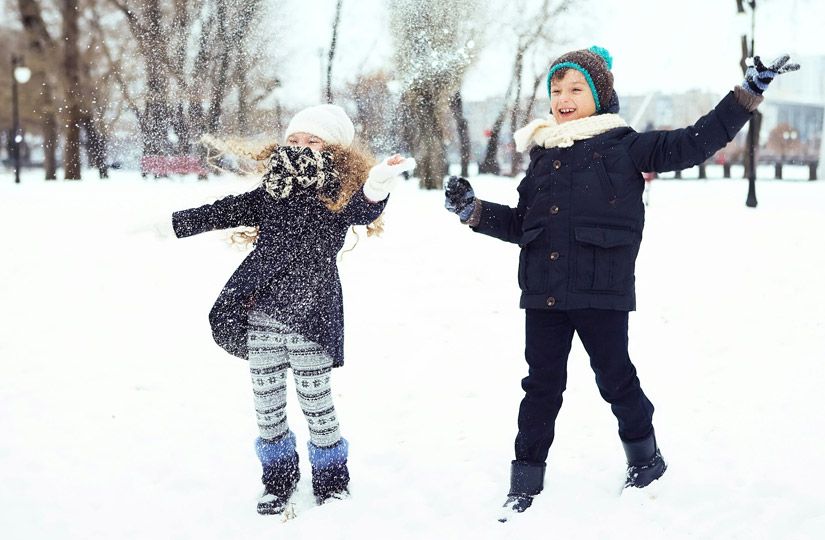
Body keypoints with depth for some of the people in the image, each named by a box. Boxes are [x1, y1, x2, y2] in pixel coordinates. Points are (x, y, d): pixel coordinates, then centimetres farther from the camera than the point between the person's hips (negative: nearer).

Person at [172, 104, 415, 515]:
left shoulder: (340, 196, -5)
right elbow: (224, 212, 14)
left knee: (315, 401, 4)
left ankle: (331, 481, 24)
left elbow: (364, 210, -26)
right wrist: (169, 223, 15)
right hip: (260, 315, 5)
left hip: (310, 319, -4)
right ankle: (277, 480, 29)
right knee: (266, 403, 11)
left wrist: (378, 185, -49)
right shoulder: (272, 192, 8)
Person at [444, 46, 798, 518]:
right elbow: (522, 224, 20)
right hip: (543, 292, 4)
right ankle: (527, 478, 16)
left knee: (615, 377, 8)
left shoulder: (623, 147, -3)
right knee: (543, 384, 8)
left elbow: (695, 143, -7)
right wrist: (473, 210, 9)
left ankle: (645, 455, 32)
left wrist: (750, 91, -10)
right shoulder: (543, 155, 12)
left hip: (602, 290, -4)